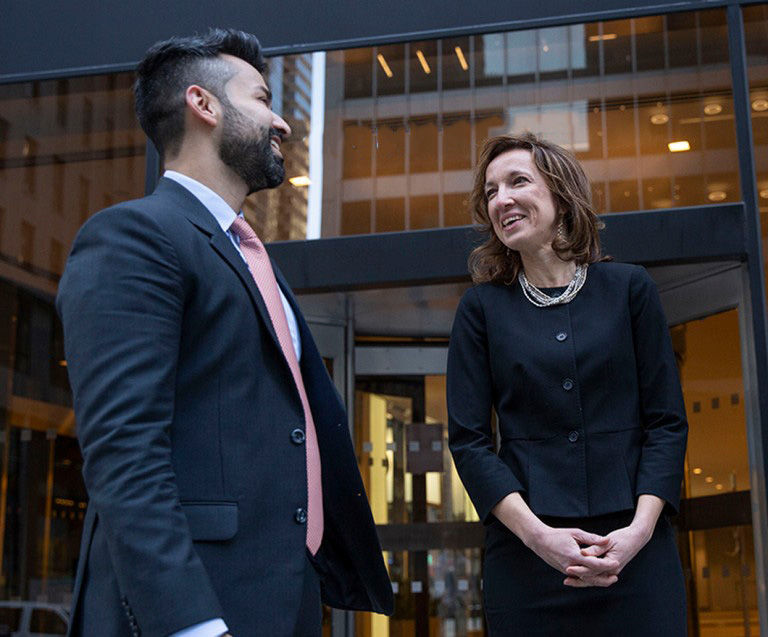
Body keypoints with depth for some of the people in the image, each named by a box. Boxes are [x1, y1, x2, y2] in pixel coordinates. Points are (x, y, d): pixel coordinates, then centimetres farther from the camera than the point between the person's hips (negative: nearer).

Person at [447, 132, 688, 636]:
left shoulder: (630, 288, 5)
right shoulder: (482, 307, 5)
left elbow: (668, 420, 3)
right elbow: (468, 439, 0)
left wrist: (641, 528, -11)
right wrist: (536, 534, -12)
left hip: (636, 551, 0)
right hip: (526, 553, 0)